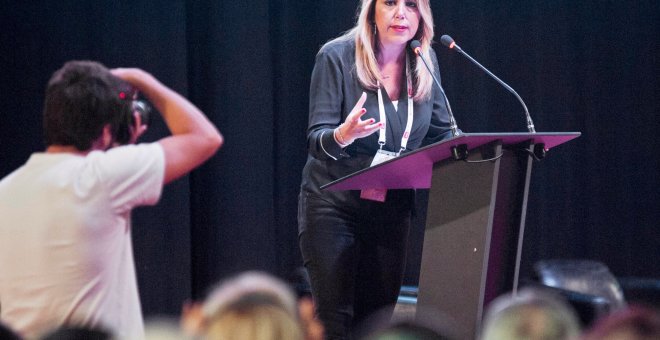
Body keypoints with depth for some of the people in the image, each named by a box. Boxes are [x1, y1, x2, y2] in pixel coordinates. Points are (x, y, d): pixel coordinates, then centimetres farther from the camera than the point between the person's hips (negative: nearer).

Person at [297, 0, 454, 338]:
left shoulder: (425, 62, 2)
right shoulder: (336, 57, -11)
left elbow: (442, 134, 10)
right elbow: (316, 141, -15)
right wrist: (344, 135, -37)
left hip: (392, 209, 4)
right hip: (333, 205, -4)